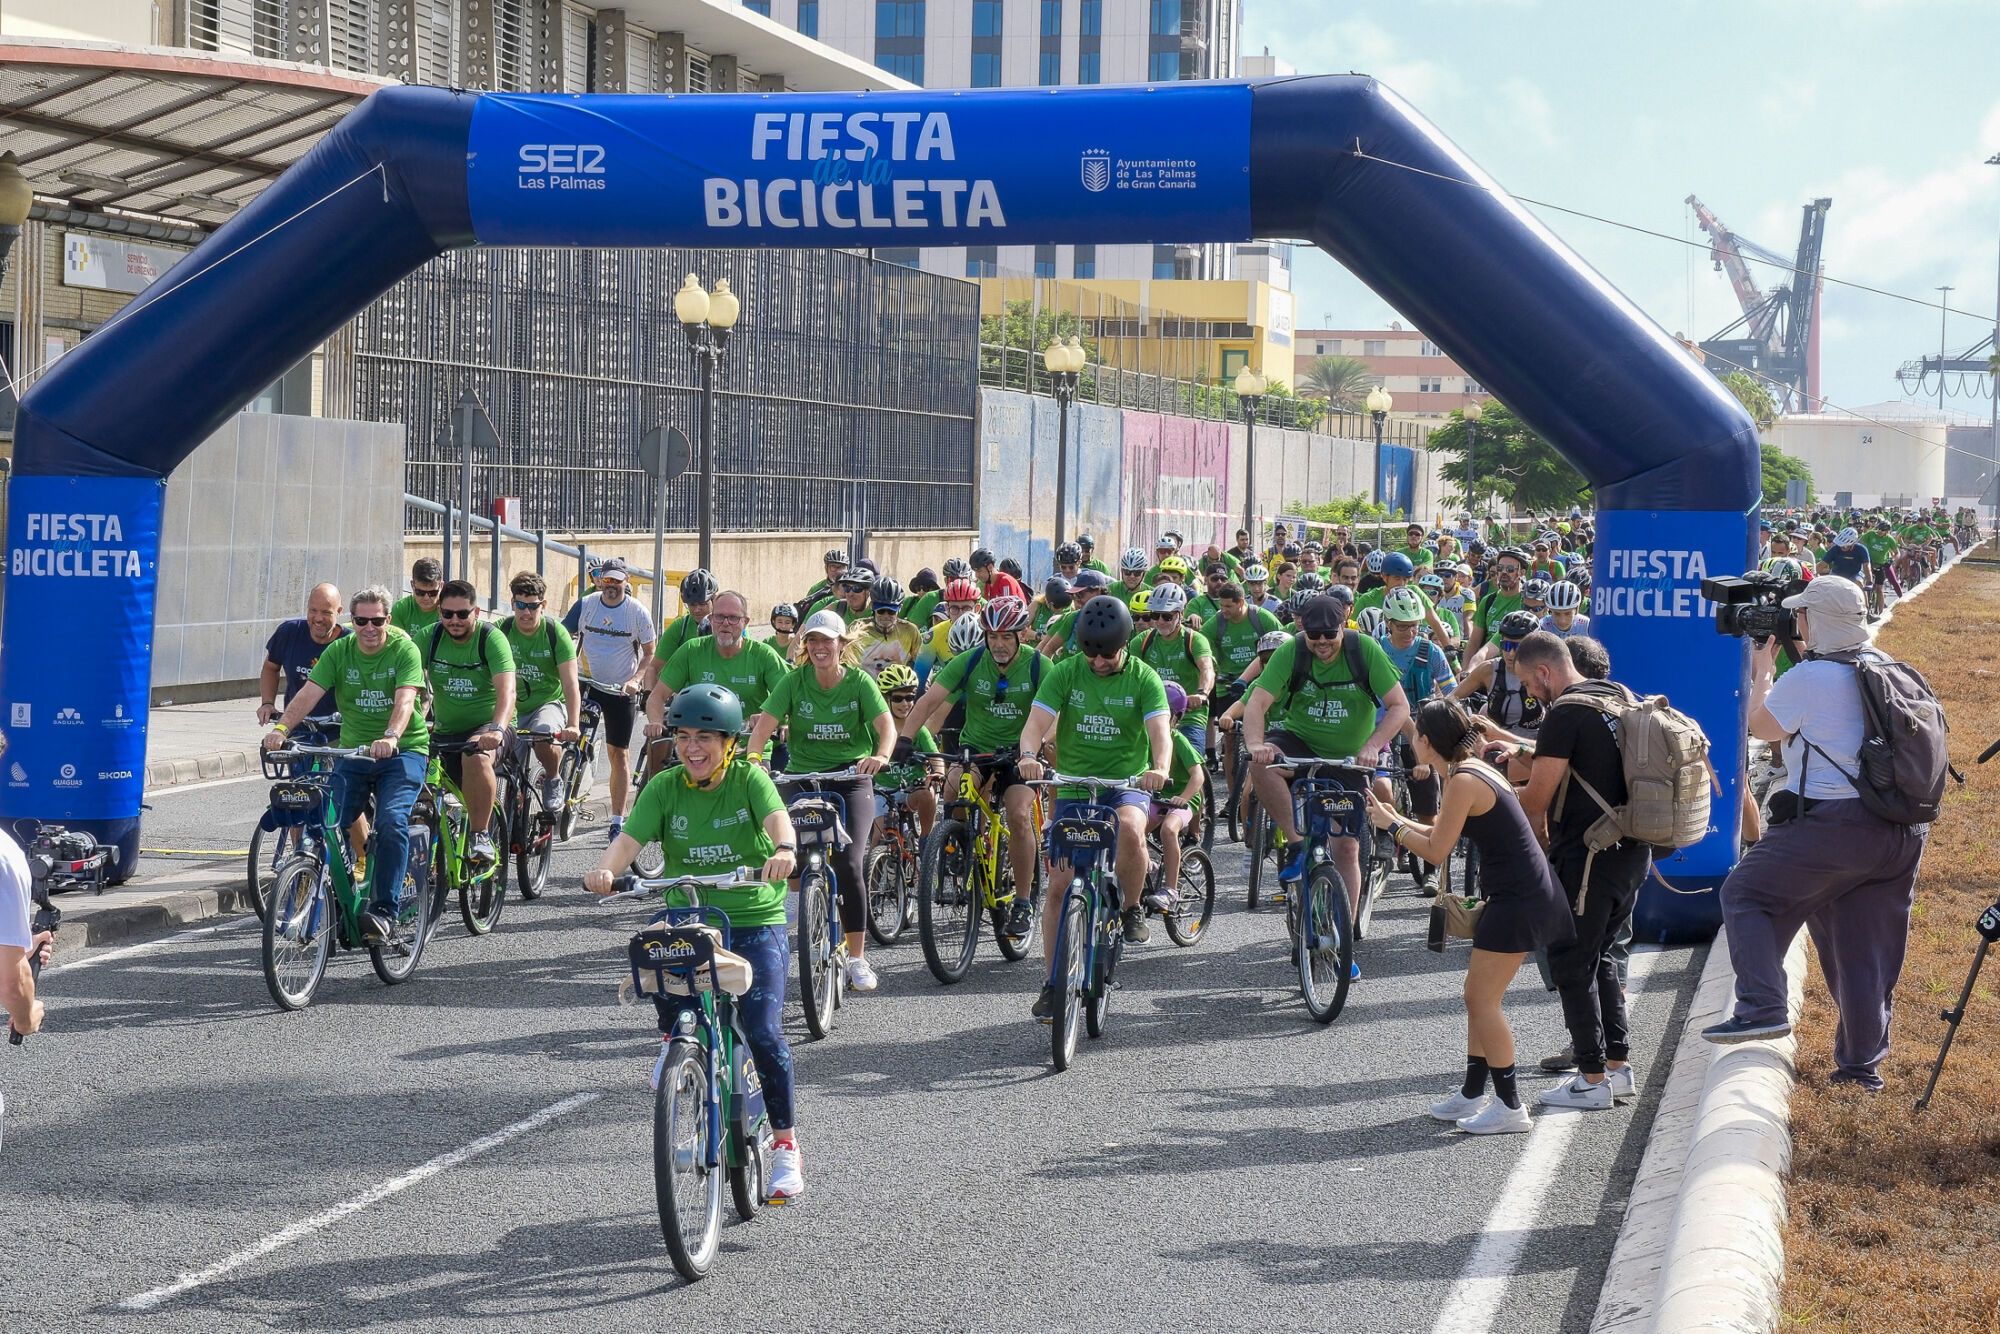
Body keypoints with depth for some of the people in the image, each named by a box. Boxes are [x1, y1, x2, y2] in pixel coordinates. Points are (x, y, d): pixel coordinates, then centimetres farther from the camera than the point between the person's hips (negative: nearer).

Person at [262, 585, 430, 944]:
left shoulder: (404, 650, -8)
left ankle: (384, 911, -23)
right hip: (354, 751, 4)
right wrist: (280, 728, -29)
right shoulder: (339, 651, 2)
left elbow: (405, 700, -23)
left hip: (404, 751, -4)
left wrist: (390, 737, -43)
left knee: (391, 821, -25)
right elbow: (308, 693, -10)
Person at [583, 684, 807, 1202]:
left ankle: (786, 1147, 3)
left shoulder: (749, 779, -7)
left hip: (755, 921, -2)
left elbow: (776, 815, -26)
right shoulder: (665, 788, 0)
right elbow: (631, 837, -13)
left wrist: (784, 850, -50)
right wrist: (606, 870, -35)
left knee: (763, 1033, -14)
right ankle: (672, 1038, 2)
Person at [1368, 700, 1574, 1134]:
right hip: (1527, 895, 10)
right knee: (1479, 997, 16)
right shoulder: (1475, 769, 13)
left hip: (1518, 899, -10)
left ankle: (1510, 1107, -2)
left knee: (1483, 1001, -5)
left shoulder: (1464, 781, -17)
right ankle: (1473, 1094, 24)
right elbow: (1442, 834, 19)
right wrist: (1396, 819, 20)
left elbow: (1436, 851, -13)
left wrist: (1391, 826, -2)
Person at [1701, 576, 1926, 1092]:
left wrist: (1762, 667, 17)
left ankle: (1762, 1007, -6)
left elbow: (1762, 726, 3)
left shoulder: (1808, 678, -12)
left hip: (1830, 823, -7)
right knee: (1868, 947, 13)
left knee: (1745, 895, 8)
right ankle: (1863, 1062, 17)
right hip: (1901, 833, 7)